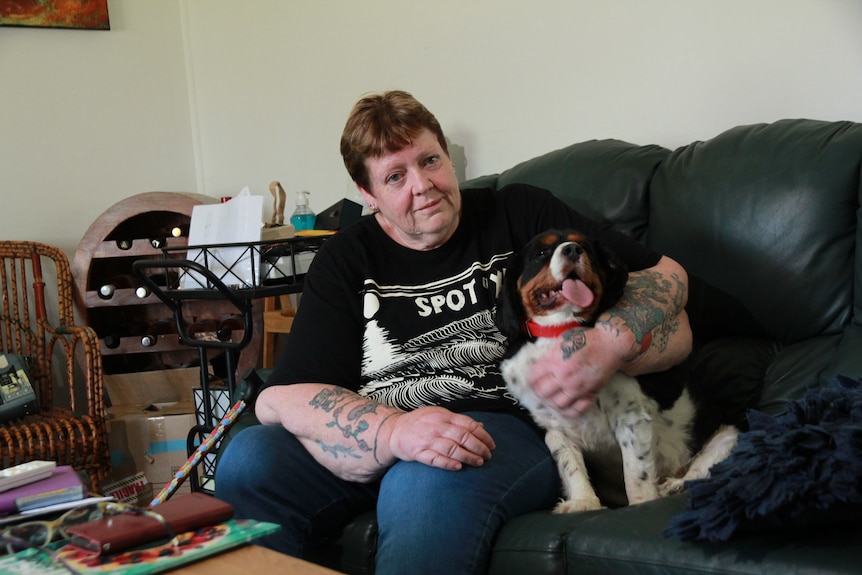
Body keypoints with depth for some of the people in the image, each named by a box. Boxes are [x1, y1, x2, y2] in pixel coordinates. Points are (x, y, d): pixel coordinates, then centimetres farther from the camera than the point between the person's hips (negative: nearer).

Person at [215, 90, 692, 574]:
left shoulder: (520, 215, 9)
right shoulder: (345, 260, 12)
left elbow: (666, 277, 6)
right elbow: (284, 395, -2)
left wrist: (609, 344, -17)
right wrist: (393, 430, -22)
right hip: (375, 437, 3)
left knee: (426, 485, -37)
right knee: (245, 462, -23)